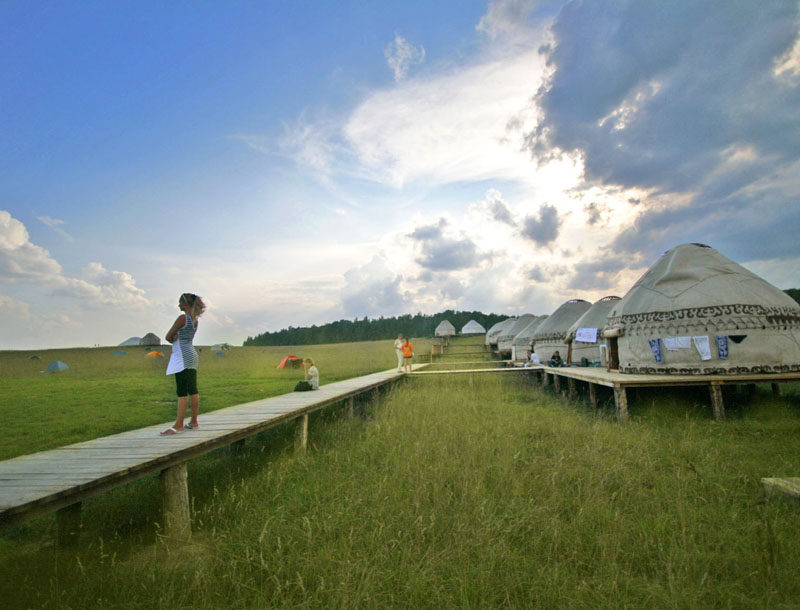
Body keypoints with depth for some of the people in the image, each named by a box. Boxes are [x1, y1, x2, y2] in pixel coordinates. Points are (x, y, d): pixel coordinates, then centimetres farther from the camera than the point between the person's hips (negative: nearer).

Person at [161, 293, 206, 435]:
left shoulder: (183, 318, -11)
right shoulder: (195, 319, 14)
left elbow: (169, 337, -8)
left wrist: (173, 340, 12)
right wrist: (176, 338, -3)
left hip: (183, 356, -9)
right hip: (191, 355, 9)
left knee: (182, 391, -9)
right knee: (192, 390, 10)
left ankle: (178, 425, -8)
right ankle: (193, 421, 16)